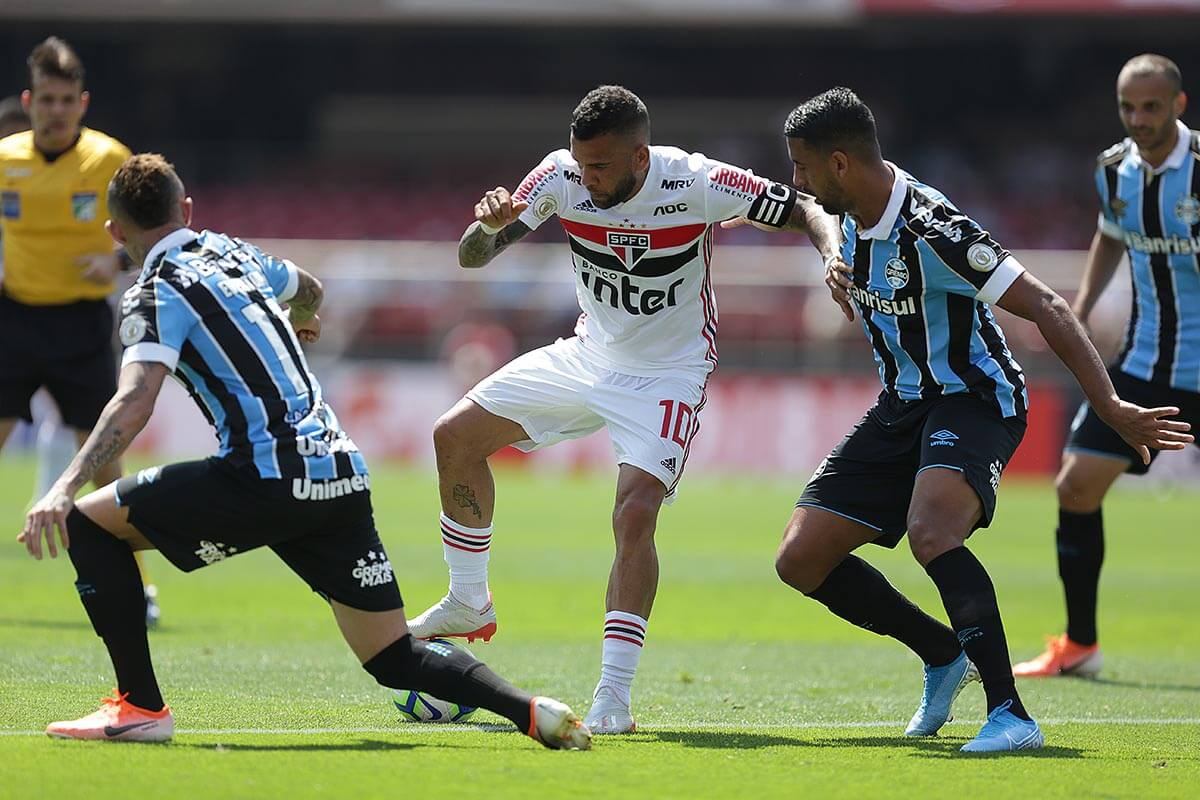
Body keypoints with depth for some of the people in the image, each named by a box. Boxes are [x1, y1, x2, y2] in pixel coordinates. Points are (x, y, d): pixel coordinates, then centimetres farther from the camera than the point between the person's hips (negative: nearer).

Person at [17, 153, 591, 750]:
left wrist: (66, 487, -27)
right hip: (343, 474, 7)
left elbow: (134, 402, -19)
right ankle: (527, 709, -12)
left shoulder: (157, 293, -1)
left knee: (89, 521, 5)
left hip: (269, 480, -7)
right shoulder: (232, 253, 21)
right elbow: (308, 289, 45)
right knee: (396, 660, 10)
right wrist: (300, 320, 69)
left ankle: (139, 706, 0)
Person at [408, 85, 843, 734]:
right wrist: (489, 226, -36)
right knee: (455, 437, 5)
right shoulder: (562, 176, -15)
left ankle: (613, 697, -21)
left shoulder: (697, 184, -25)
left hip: (667, 375, -5)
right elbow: (471, 257, -12)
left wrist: (834, 253, -37)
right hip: (587, 357, 5)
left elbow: (804, 211, -15)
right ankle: (469, 607, 24)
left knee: (635, 516, -24)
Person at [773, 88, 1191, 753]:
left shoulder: (932, 230, -24)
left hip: (973, 402, -9)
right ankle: (943, 654, 19)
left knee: (930, 532, -37)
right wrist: (848, 290, 1)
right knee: (800, 560, 1)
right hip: (903, 404, 9)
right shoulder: (853, 220, 3)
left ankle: (1010, 714, -34)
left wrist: (1111, 409, -29)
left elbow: (1046, 310, -24)